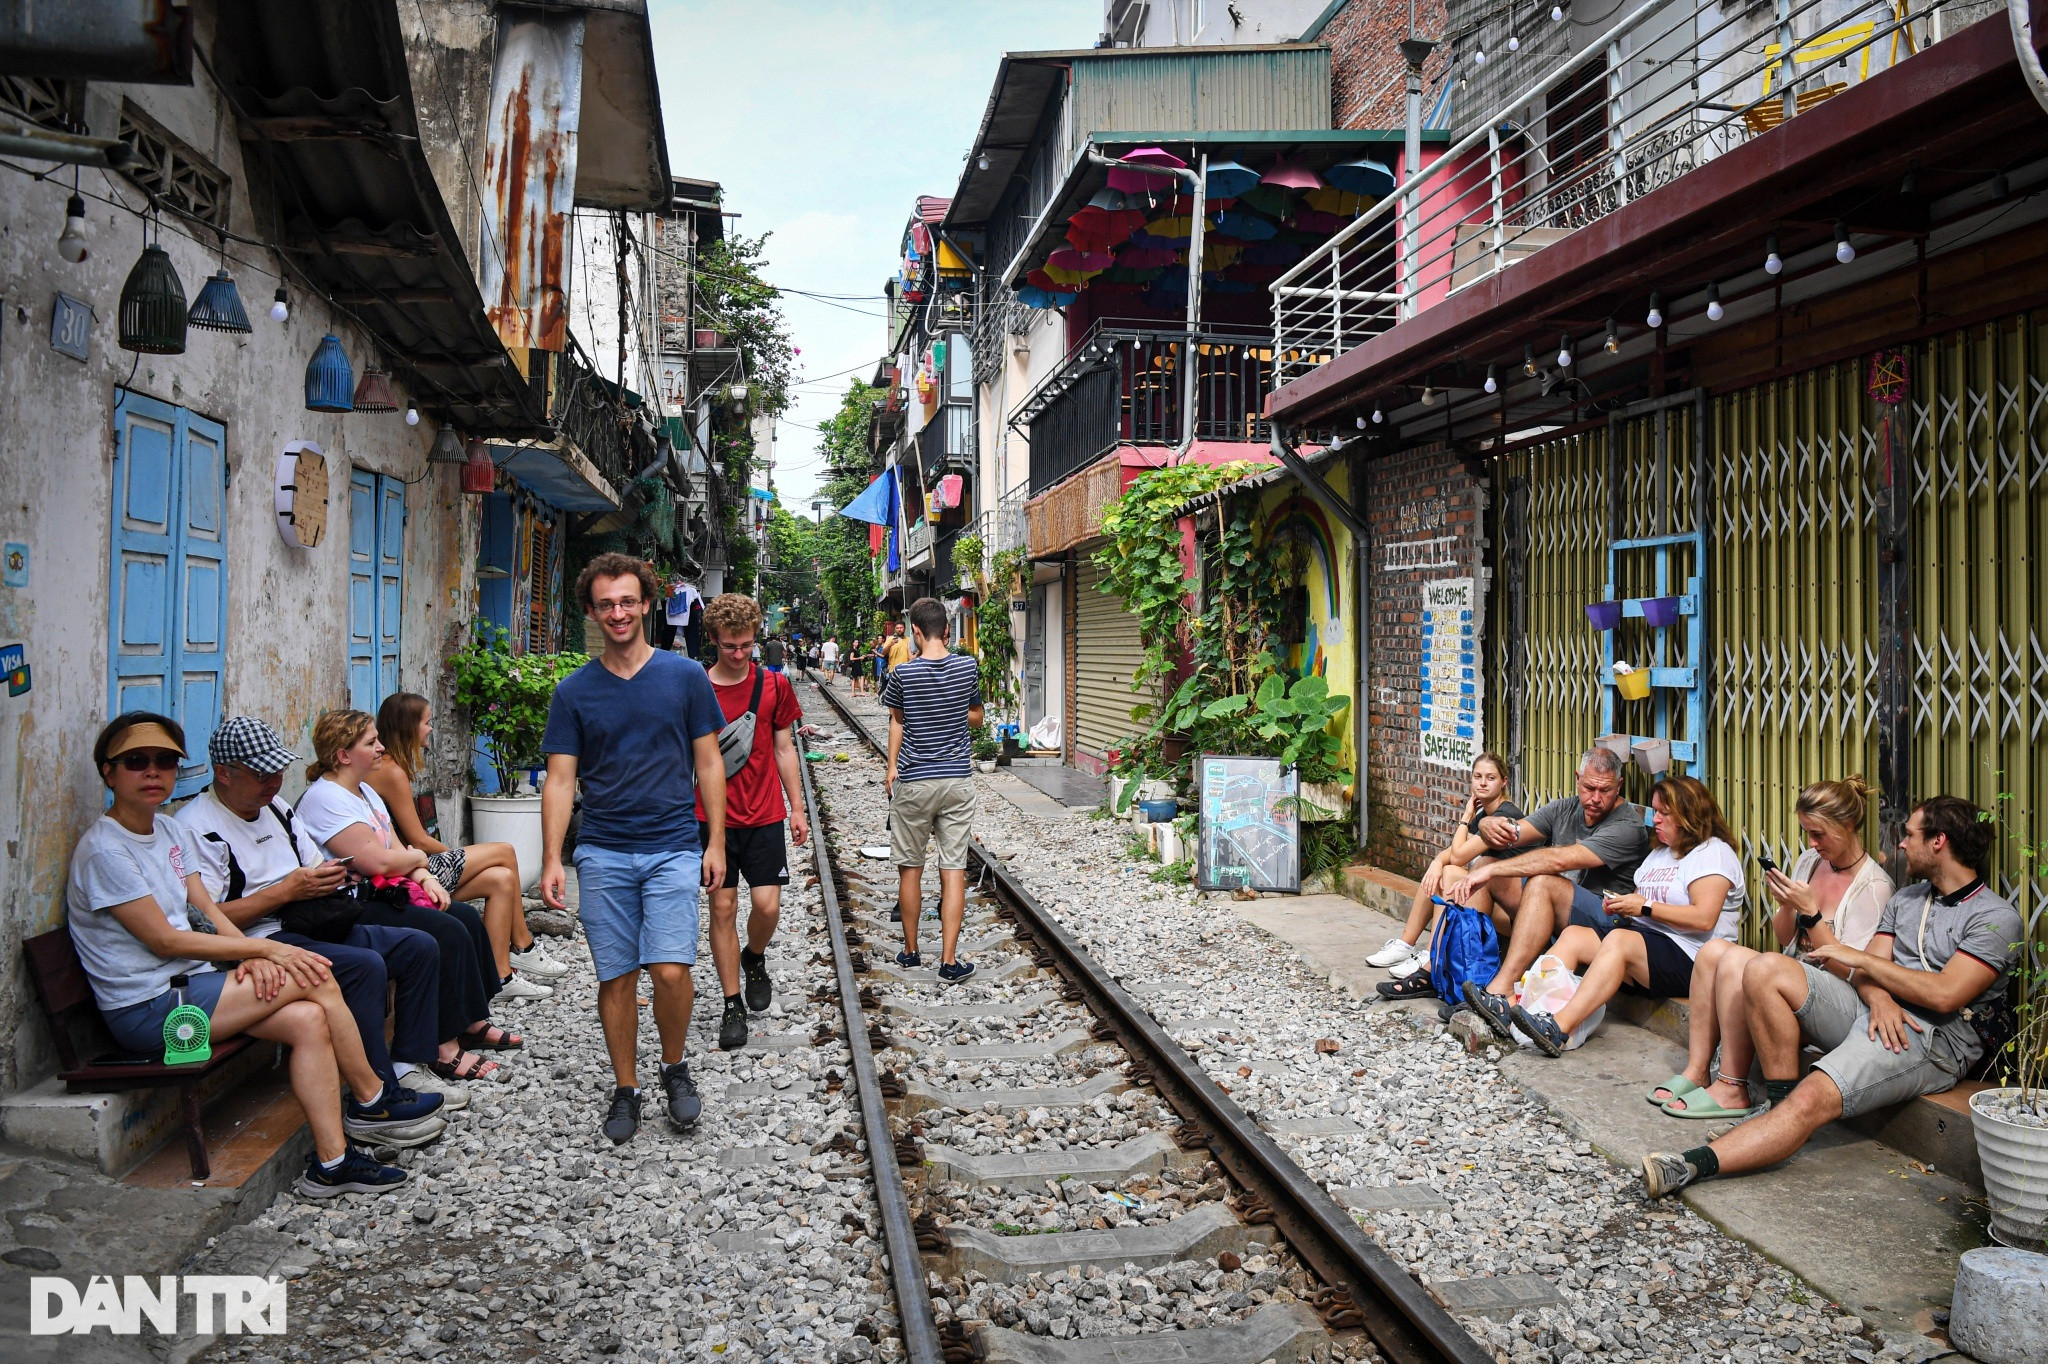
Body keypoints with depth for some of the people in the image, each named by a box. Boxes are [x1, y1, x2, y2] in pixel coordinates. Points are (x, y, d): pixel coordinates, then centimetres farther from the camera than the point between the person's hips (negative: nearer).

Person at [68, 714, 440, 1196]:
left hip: (190, 984, 8)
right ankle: (372, 1101, -1)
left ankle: (332, 1162, -11)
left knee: (308, 1018, -16)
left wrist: (251, 955, -11)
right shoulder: (104, 850, -14)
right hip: (149, 1009, -8)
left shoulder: (167, 829, 11)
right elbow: (164, 940, -17)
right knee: (315, 977, -17)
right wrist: (263, 947, -15)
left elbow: (207, 910, 8)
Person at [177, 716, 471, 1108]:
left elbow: (315, 870, 25)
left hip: (313, 926, 9)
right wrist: (286, 891, -20)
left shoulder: (276, 808, 17)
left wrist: (330, 876, 0)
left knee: (420, 946, -3)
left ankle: (409, 1064, 1)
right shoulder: (195, 827, -11)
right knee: (365, 966, -31)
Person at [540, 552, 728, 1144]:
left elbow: (708, 762, 6)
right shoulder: (574, 691, 4)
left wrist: (716, 841, 0)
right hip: (602, 853, 2)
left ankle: (675, 1067, 16)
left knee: (671, 970, -11)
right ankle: (625, 1089, 22)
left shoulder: (686, 676, 2)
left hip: (673, 849, -1)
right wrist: (551, 860, -5)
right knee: (615, 977, 6)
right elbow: (560, 779, 3)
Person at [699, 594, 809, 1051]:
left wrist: (797, 807, 8)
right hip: (713, 816, -1)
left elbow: (784, 748, 9)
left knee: (767, 905, -5)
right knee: (722, 907, 3)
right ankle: (733, 1006, 15)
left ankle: (754, 959, 29)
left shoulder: (774, 684, 2)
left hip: (764, 814, 1)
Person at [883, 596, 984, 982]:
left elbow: (897, 721, 6)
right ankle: (948, 961, 1)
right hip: (957, 780, 2)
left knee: (910, 868, 12)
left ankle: (910, 951, 24)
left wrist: (892, 768, 18)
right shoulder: (968, 667, -3)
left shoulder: (904, 674, -9)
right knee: (954, 869, 2)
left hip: (912, 782, -1)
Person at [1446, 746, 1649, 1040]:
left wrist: (1490, 871, -30)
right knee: (1485, 865, -8)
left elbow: (1559, 860, -25)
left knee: (1543, 883, -35)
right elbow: (1515, 833, -1)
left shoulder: (1627, 826, -13)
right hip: (1548, 909, 7)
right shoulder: (1564, 809, 10)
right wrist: (1490, 827, -27)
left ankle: (1499, 995, -45)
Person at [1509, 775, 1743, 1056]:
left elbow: (1704, 918, -17)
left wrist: (1645, 906, -16)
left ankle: (1558, 1028, -51)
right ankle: (1512, 1004, -31)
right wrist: (1620, 904, 0)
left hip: (1689, 958, -9)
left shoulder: (1713, 852, -4)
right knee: (1573, 935, -12)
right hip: (1645, 938, 9)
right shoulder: (1659, 853, 26)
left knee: (1618, 940, -35)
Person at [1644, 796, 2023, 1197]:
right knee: (1764, 969, -17)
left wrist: (1861, 958, -8)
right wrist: (1879, 998, -14)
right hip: (1871, 1011, 7)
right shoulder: (1904, 900, 22)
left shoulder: (1997, 918, -2)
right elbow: (1865, 974, 11)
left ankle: (1696, 1163, -43)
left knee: (1812, 1099, -31)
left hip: (1932, 1038, -7)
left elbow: (1945, 995, -15)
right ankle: (1780, 1102, -13)